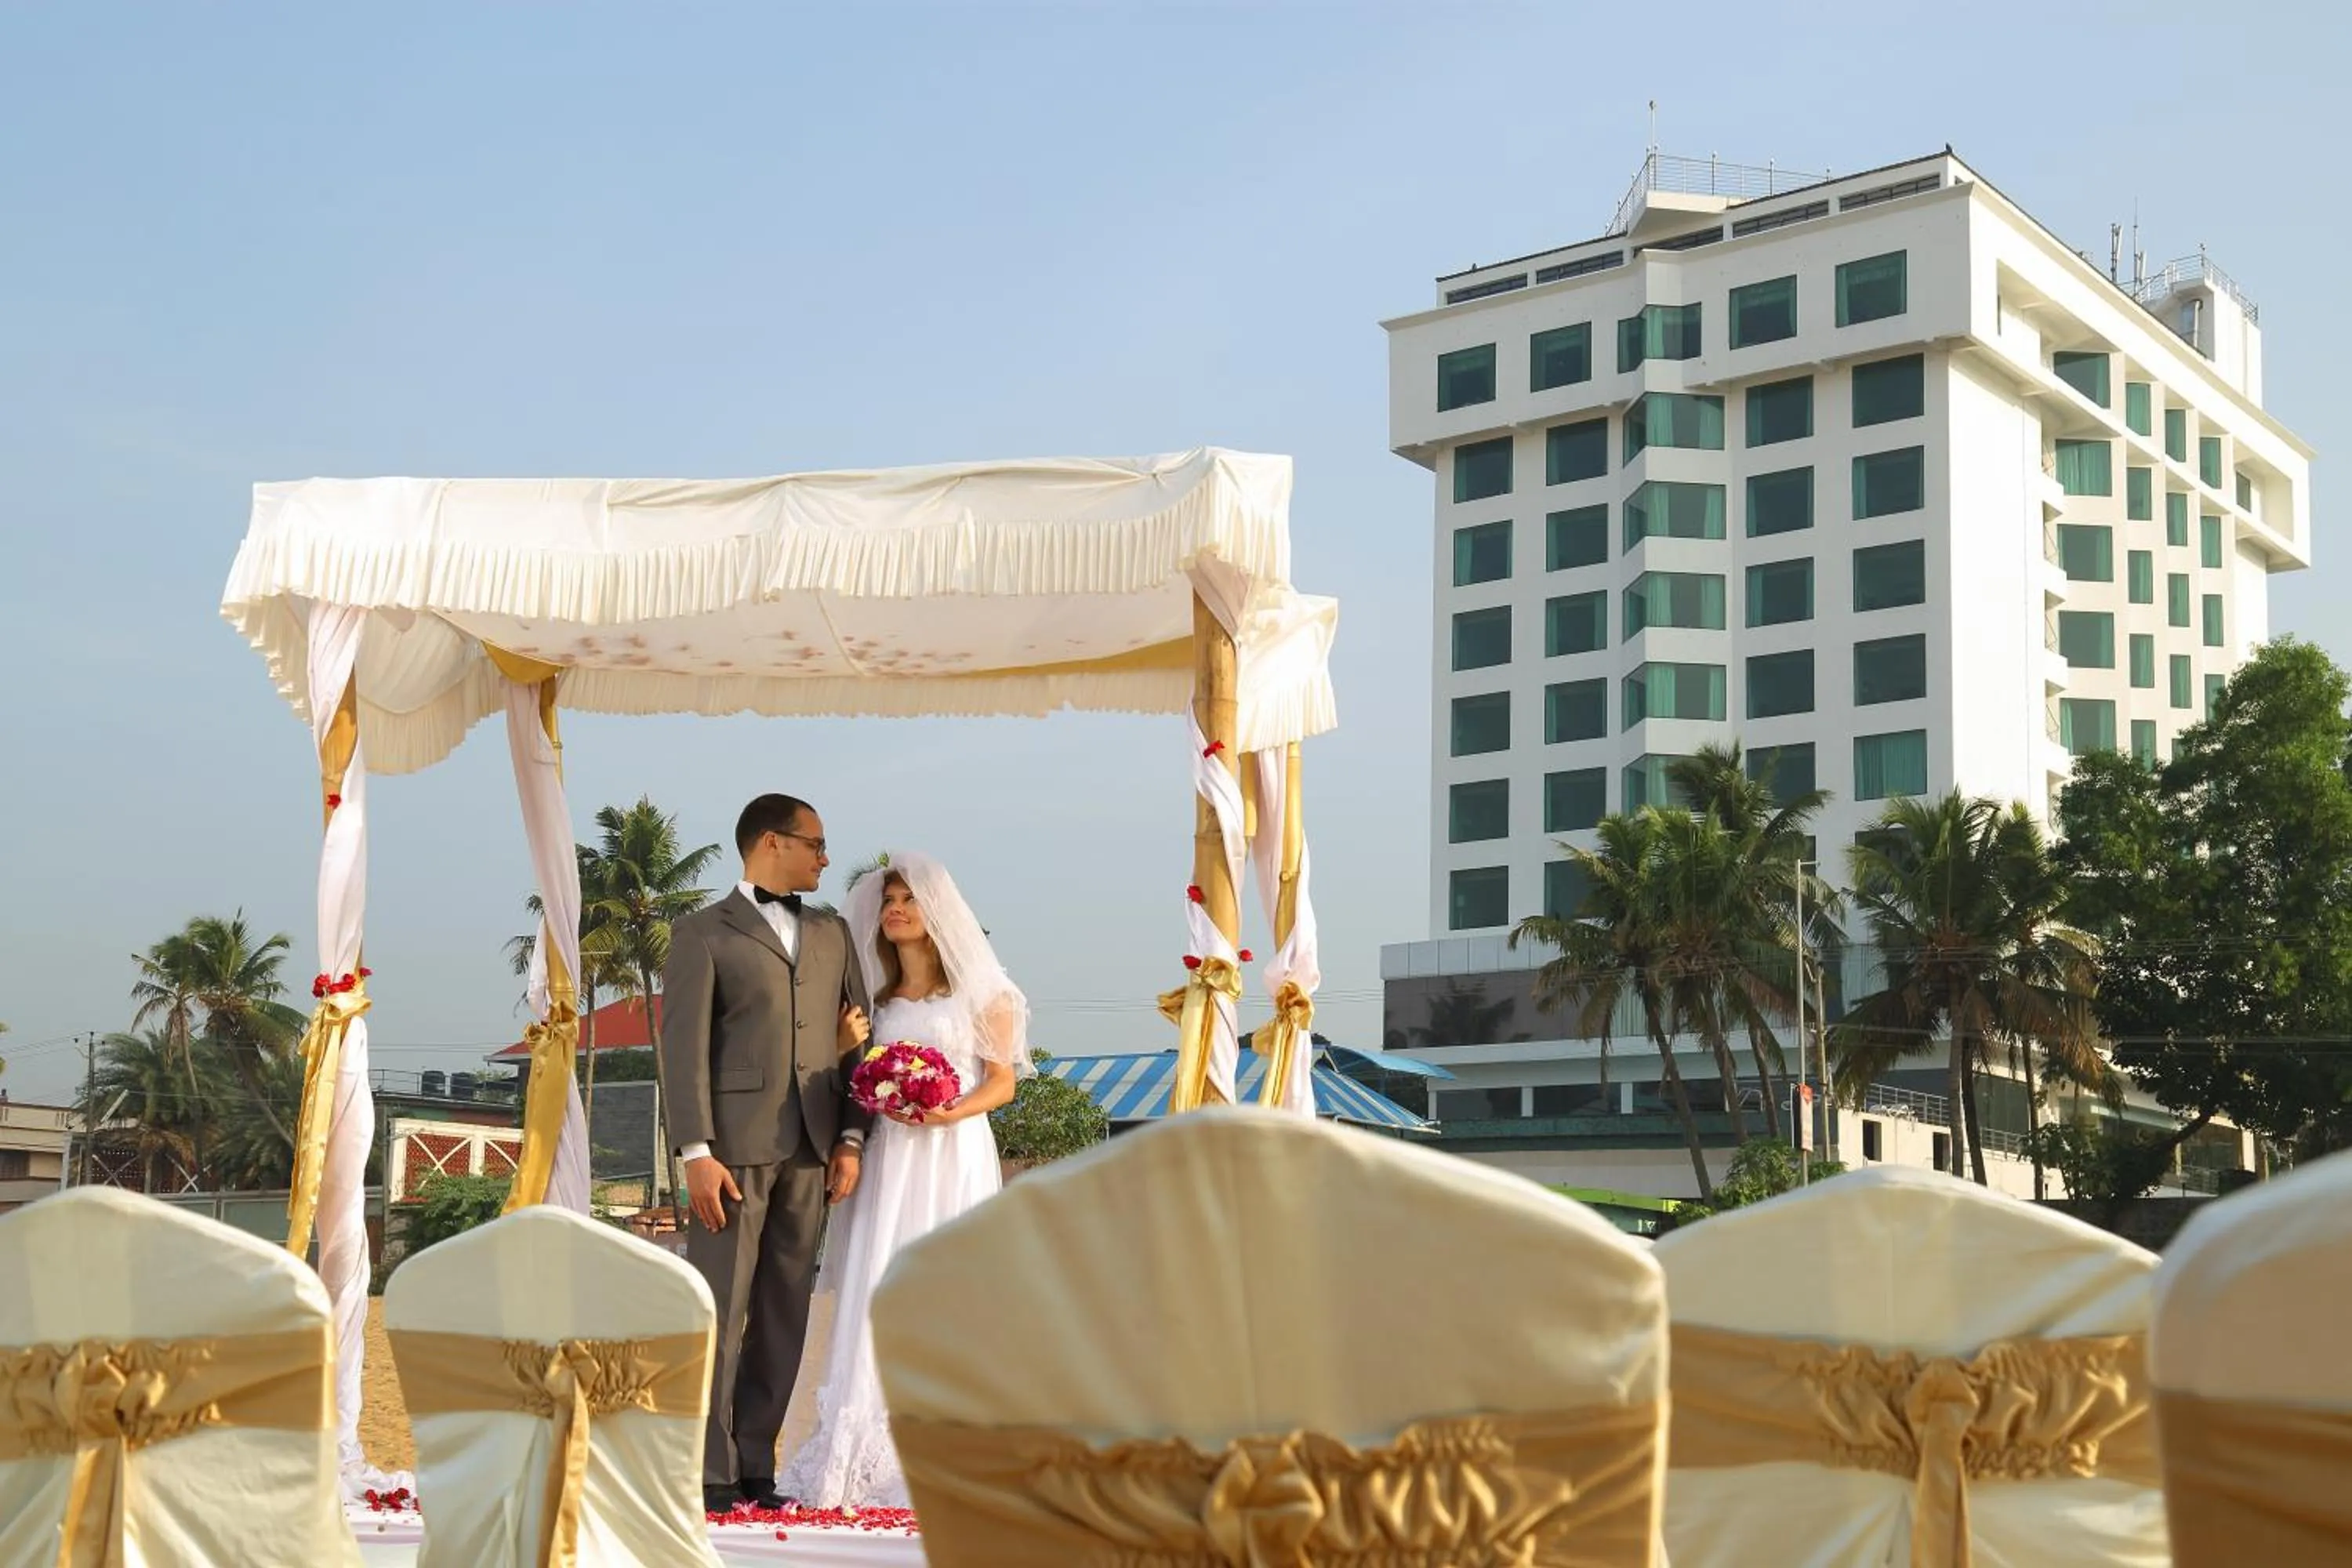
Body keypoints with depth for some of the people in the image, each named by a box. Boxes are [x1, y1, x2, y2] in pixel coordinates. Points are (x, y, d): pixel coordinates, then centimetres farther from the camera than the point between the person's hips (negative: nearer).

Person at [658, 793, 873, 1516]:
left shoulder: (832, 932, 18)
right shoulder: (703, 932, 2)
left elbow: (857, 1037, 15)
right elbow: (683, 1046, -5)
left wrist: (851, 1139, 5)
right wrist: (696, 1152, -14)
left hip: (809, 1151, 5)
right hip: (734, 1146, -5)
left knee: (783, 1315, 6)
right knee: (721, 1308, -5)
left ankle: (755, 1466, 12)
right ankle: (709, 1474, -1)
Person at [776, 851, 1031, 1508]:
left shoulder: (979, 991, 5)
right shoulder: (875, 998, 16)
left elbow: (1002, 1081, 1)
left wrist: (952, 1112, -15)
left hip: (954, 1157, -3)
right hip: (889, 1159, 3)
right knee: (878, 1296, -4)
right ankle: (866, 1455, -4)